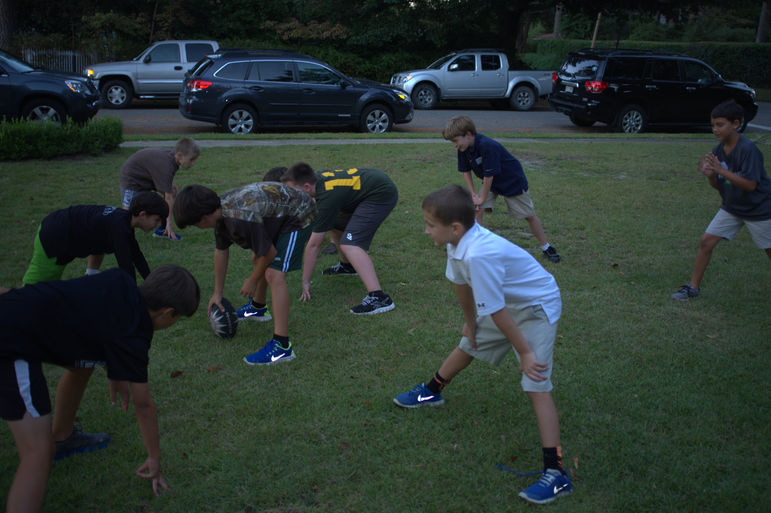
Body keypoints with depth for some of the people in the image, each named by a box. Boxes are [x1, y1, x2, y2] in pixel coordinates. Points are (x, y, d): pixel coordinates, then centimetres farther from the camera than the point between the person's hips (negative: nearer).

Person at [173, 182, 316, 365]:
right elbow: (221, 251, 10)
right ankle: (258, 307, 52)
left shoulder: (241, 218, -35)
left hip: (298, 216, -10)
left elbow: (269, 252, -24)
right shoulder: (220, 211, -5)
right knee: (257, 258, 25)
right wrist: (218, 293, 17)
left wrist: (252, 280, -5)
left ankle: (282, 346, -25)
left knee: (274, 275, -21)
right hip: (276, 215, 10)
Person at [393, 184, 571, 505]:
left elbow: (497, 313, -31)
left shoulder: (478, 255, -39)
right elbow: (461, 283, 4)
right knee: (468, 345, 25)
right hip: (507, 304, 9)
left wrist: (524, 352, -23)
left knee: (535, 385, -16)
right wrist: (470, 322, 15)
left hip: (537, 307, -9)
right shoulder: (459, 242, -12)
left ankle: (555, 473, -15)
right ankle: (432, 392, 50)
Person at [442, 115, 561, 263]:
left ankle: (546, 247, 21)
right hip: (491, 183, 6)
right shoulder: (463, 149, -14)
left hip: (512, 181, -6)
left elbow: (489, 176, -31)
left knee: (529, 215, 4)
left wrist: (482, 198, -21)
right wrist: (473, 194, -7)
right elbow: (466, 171, 0)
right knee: (476, 209, -12)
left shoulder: (487, 146, -38)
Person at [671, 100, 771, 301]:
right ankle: (693, 287, 7)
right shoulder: (719, 150, -3)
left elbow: (750, 184, -29)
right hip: (731, 207, 6)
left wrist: (721, 170, -35)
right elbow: (718, 185, 3)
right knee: (706, 242, -2)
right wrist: (709, 175, -19)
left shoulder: (748, 149, -24)